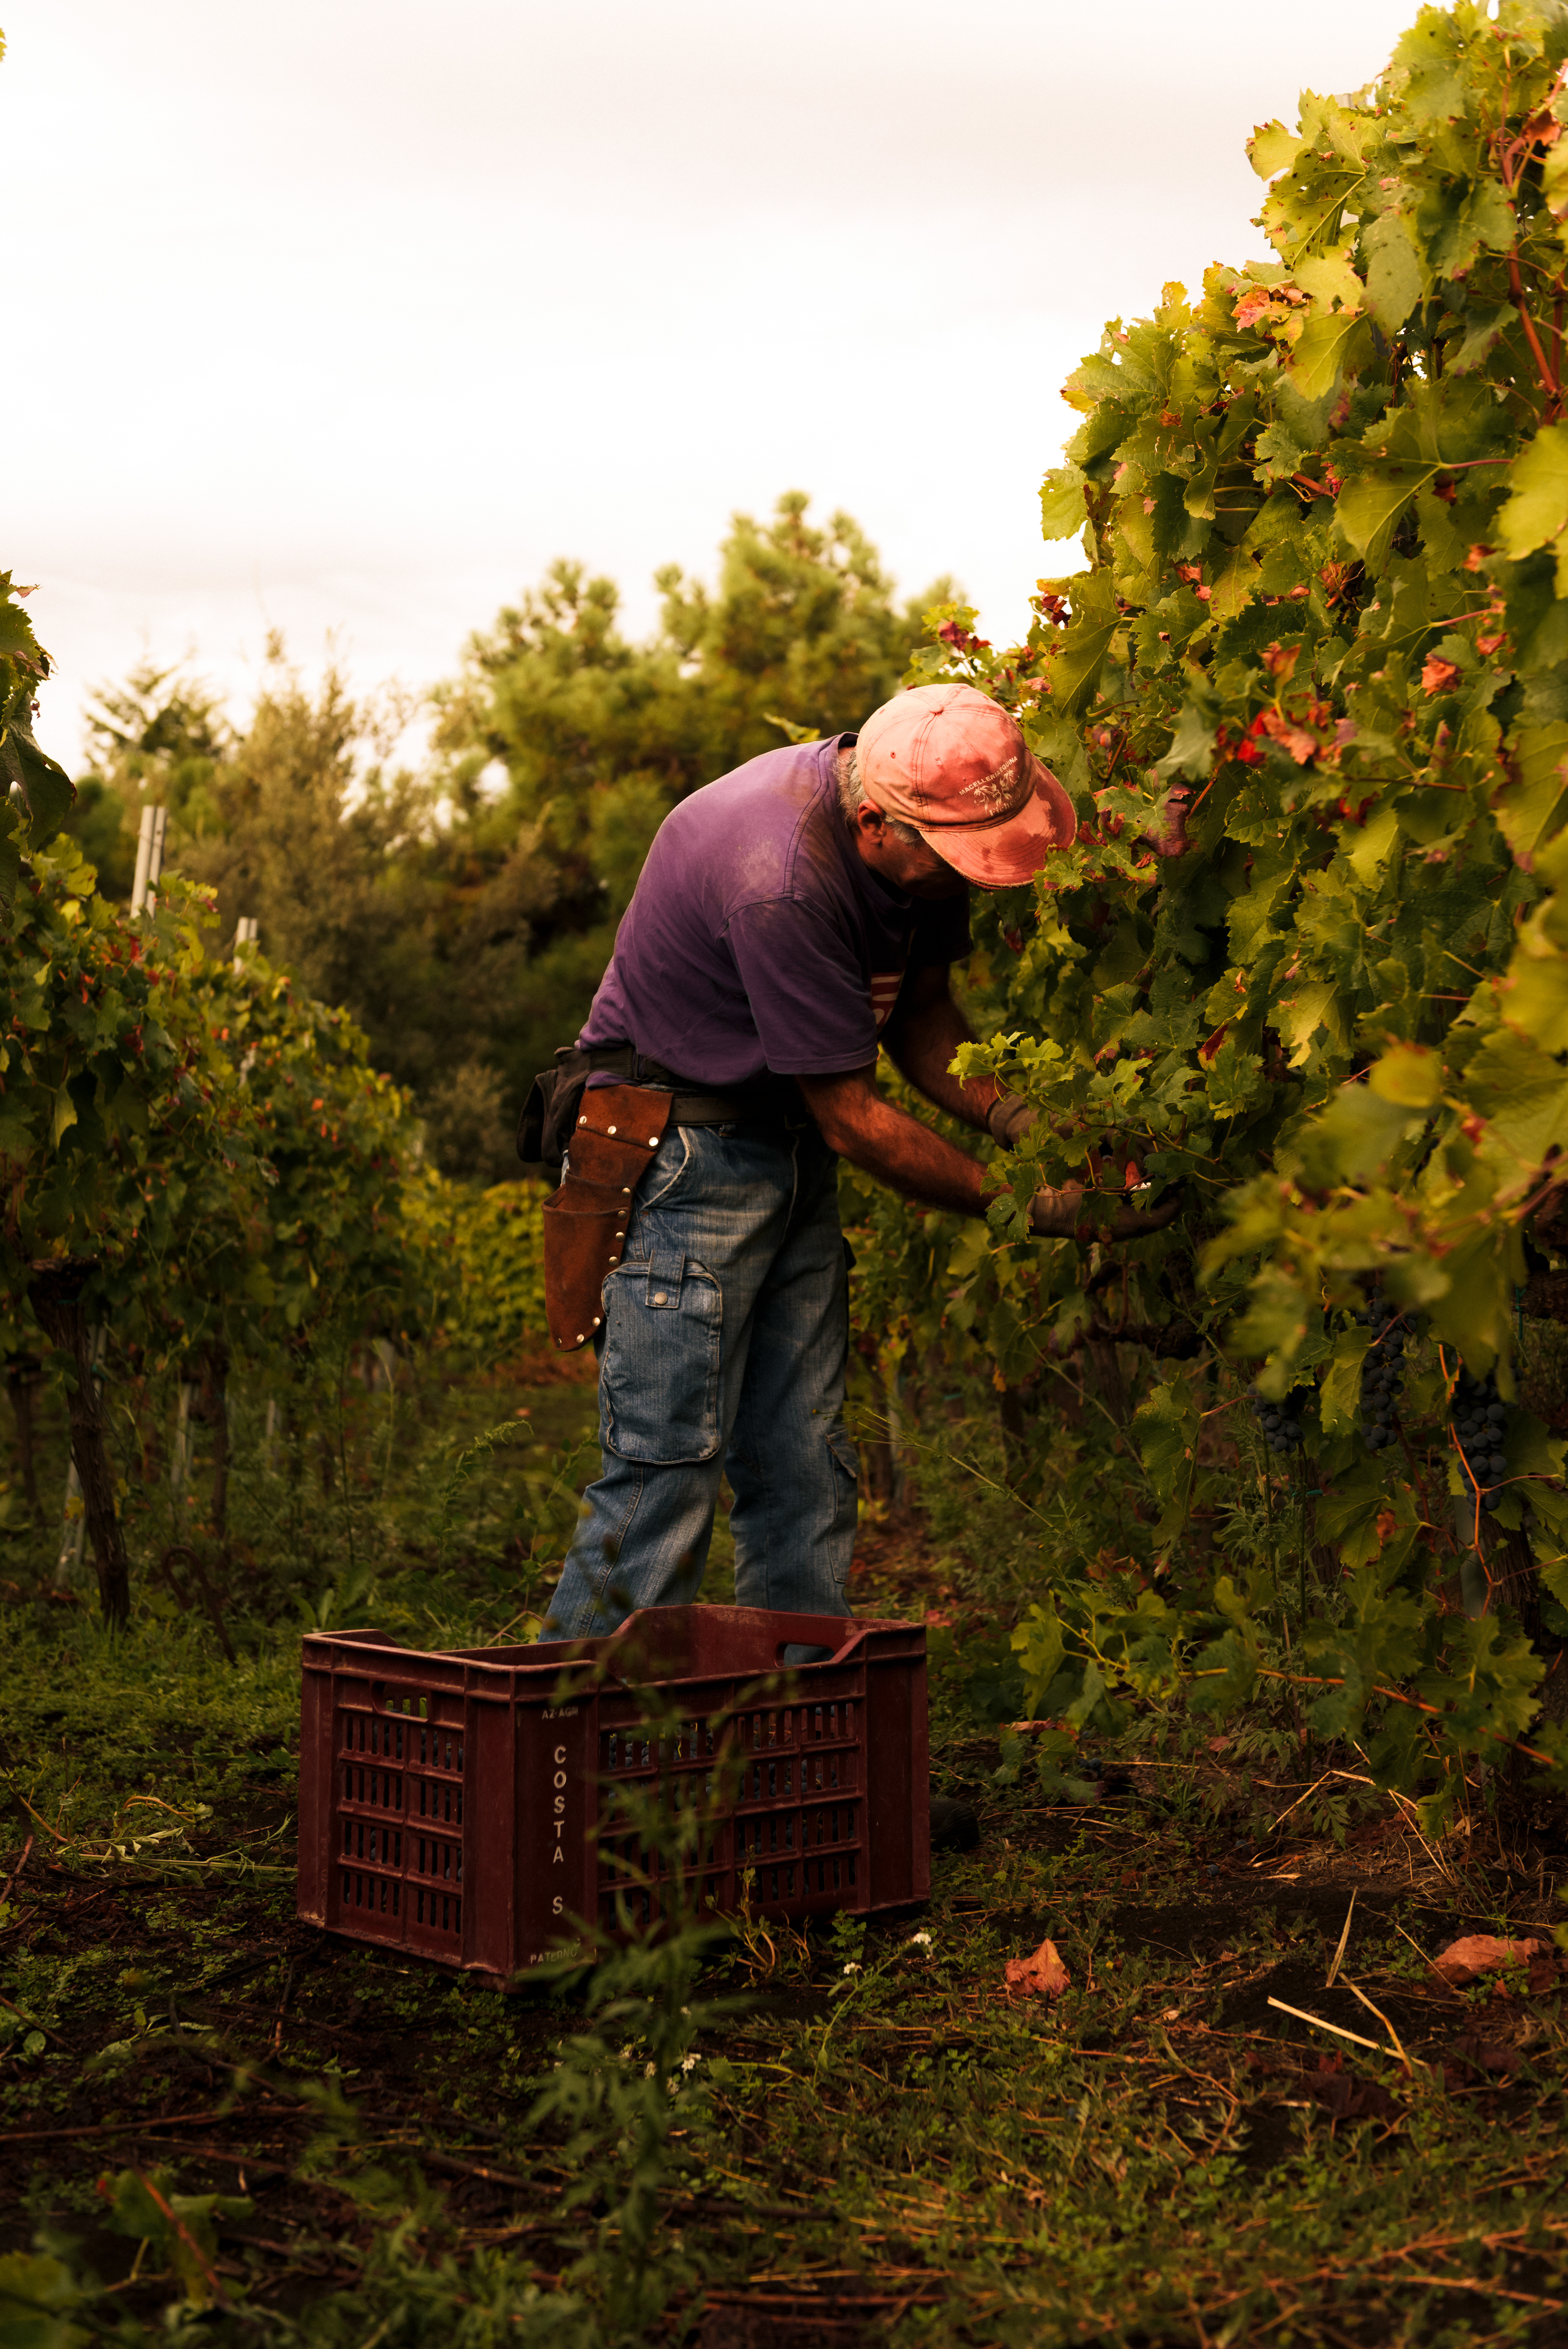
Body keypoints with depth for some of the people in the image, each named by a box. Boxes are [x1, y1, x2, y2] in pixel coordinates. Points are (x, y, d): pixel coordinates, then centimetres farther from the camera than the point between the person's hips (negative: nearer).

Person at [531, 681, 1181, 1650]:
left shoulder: (923, 836, -5)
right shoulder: (780, 883, -31)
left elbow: (918, 1010, 7)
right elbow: (852, 1117, -24)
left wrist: (1015, 1116, -11)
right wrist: (1023, 1207, -20)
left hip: (789, 1150, 8)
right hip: (679, 1148, -8)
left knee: (806, 1470, 6)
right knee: (668, 1465, -11)